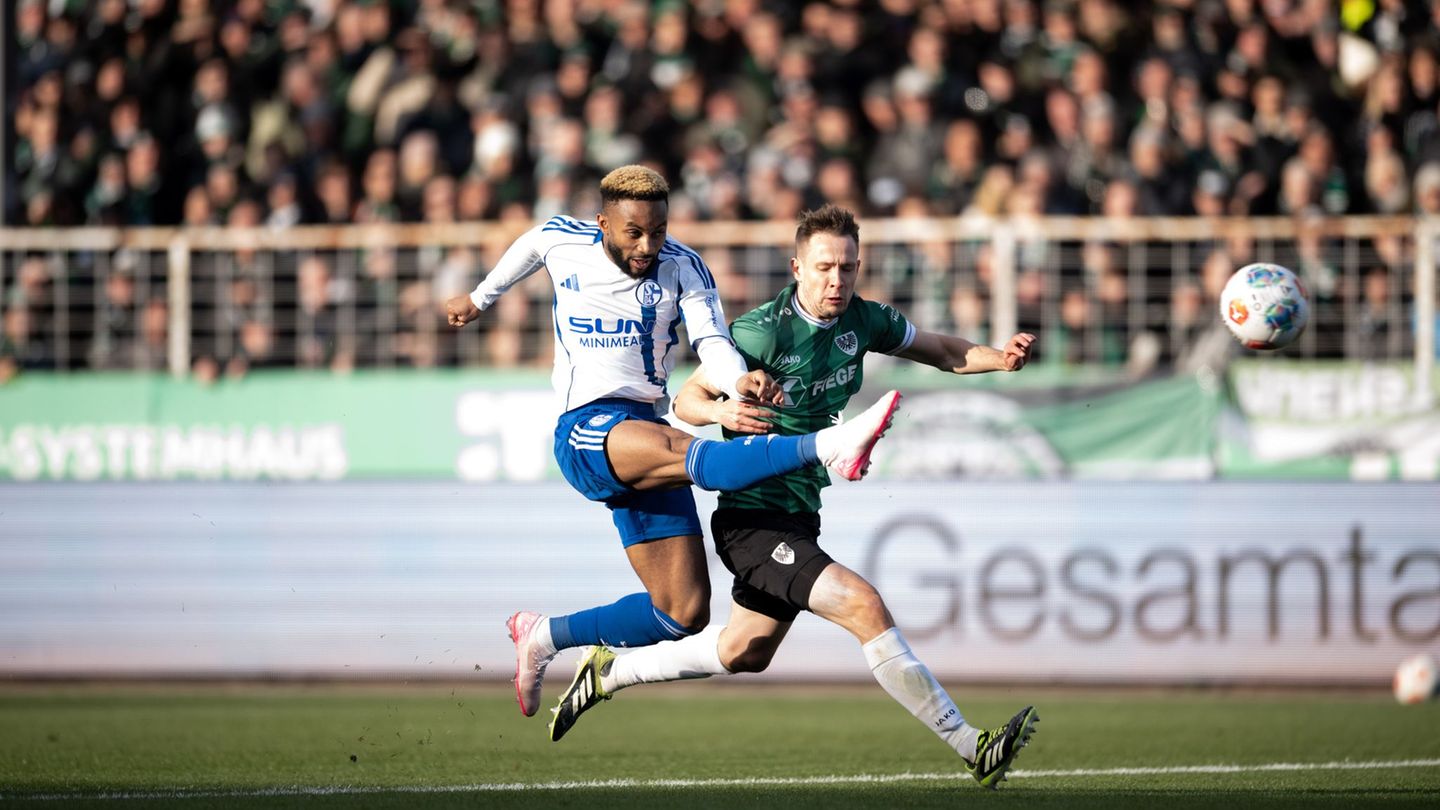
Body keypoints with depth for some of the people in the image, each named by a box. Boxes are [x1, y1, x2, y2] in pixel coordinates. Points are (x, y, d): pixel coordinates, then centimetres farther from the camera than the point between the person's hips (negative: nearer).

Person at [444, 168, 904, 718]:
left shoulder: (683, 269, 1)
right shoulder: (561, 241, 2)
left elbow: (712, 345, -12)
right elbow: (528, 248, 26)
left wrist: (741, 382, -35)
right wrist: (480, 298, 44)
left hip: (648, 437, 4)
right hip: (585, 432, -4)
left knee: (685, 614, -1)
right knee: (685, 452, -37)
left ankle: (544, 636, 16)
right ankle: (826, 447, -62)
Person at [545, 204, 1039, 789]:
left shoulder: (861, 321, 1)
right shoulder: (762, 332, -19)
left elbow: (940, 351, 13)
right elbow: (687, 399, -11)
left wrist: (998, 358, -5)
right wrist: (721, 410, -33)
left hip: (799, 516, 9)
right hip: (754, 517, -9)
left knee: (743, 652, 23)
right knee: (863, 605, -23)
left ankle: (608, 674, 40)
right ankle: (972, 748, -23)